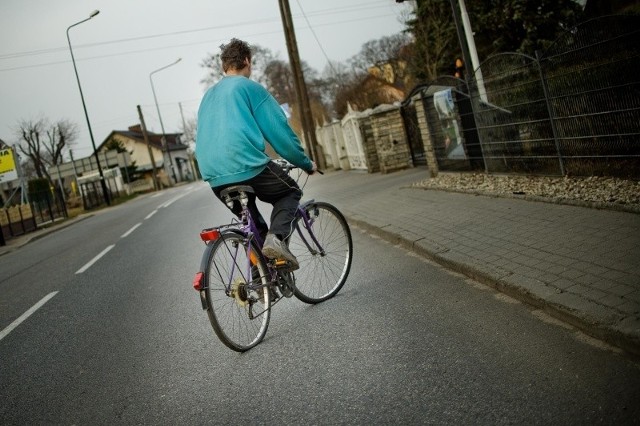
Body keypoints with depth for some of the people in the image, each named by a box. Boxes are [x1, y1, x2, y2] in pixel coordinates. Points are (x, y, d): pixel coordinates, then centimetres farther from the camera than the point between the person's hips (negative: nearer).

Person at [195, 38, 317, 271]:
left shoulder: (208, 95, 25)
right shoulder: (250, 87, 4)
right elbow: (280, 131, 1)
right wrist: (306, 163, 13)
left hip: (215, 179, 7)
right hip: (248, 167, -6)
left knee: (251, 224, 26)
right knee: (291, 192, 17)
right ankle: (276, 237, -9)